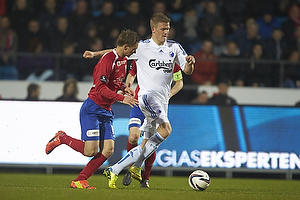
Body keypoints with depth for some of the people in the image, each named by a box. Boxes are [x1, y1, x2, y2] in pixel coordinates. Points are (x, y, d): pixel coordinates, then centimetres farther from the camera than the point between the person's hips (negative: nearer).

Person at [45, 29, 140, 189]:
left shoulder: (123, 60, 11)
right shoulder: (107, 60, -18)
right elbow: (101, 88, -23)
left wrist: (123, 87, 8)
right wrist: (122, 98, -29)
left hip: (106, 111, 9)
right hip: (92, 108, -9)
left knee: (108, 150, -5)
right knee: (91, 151, -15)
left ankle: (79, 181, 1)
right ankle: (62, 138, 10)